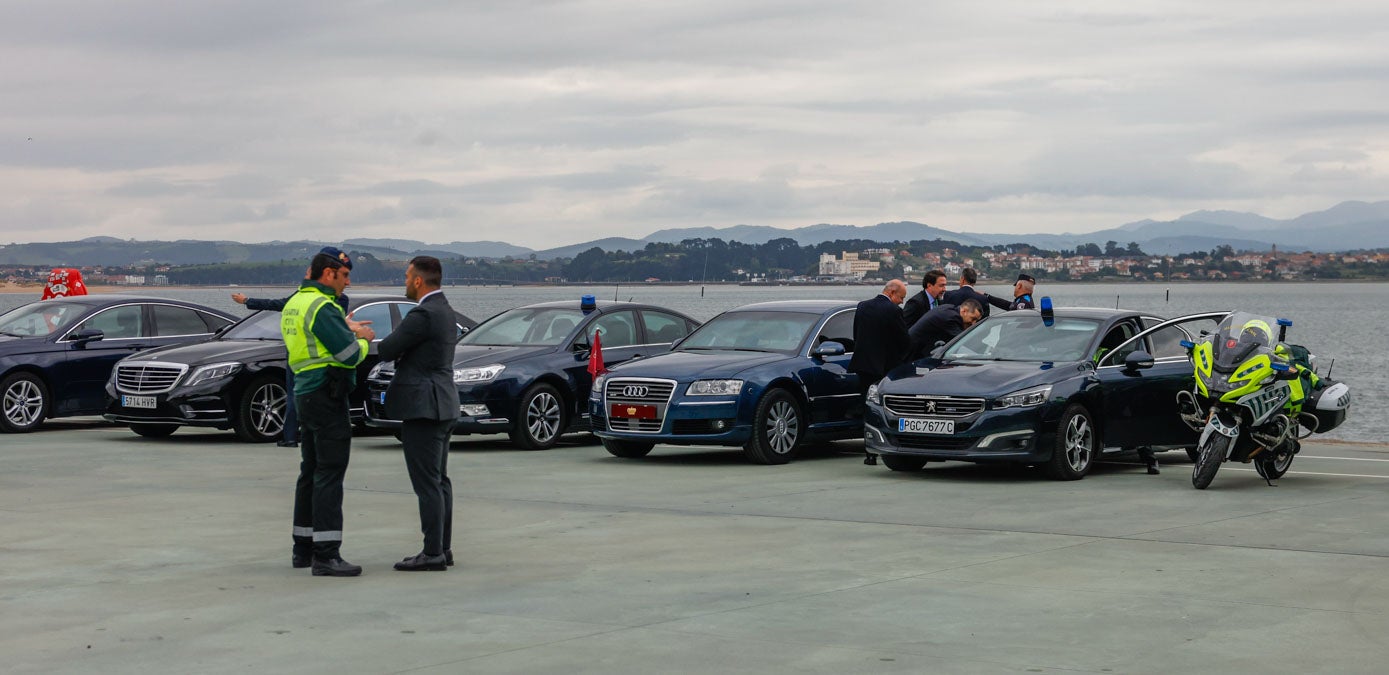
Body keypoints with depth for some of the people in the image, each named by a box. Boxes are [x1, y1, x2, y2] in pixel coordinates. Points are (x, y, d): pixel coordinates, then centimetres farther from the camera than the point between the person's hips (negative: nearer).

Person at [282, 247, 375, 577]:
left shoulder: (295, 303, 14)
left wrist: (349, 329, 6)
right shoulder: (321, 307, -17)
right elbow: (350, 355, -19)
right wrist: (364, 340, 1)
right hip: (326, 395, -10)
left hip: (306, 393, 10)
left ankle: (303, 549, 22)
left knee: (310, 473, 16)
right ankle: (326, 555, -11)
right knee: (329, 474, -9)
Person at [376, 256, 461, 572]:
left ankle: (433, 553, -5)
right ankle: (443, 547, 17)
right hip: (441, 406, 10)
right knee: (439, 481, 13)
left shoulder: (423, 315, -17)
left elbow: (387, 351, -13)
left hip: (423, 407, -10)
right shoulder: (445, 312, 14)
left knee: (427, 484, -7)